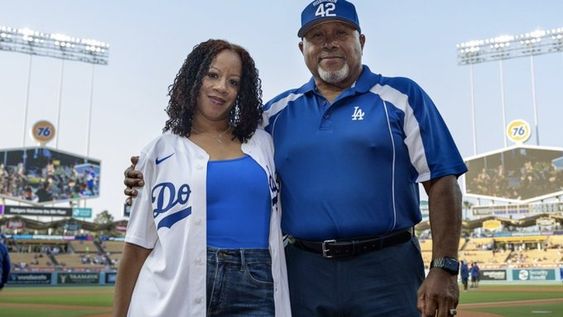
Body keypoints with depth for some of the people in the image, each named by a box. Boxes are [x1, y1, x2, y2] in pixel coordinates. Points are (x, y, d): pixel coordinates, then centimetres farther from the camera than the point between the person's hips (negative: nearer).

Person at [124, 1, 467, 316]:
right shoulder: (278, 111, 12)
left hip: (385, 270, -2)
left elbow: (442, 184, -1)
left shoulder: (401, 97, 3)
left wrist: (445, 268, -9)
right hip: (303, 271, 3)